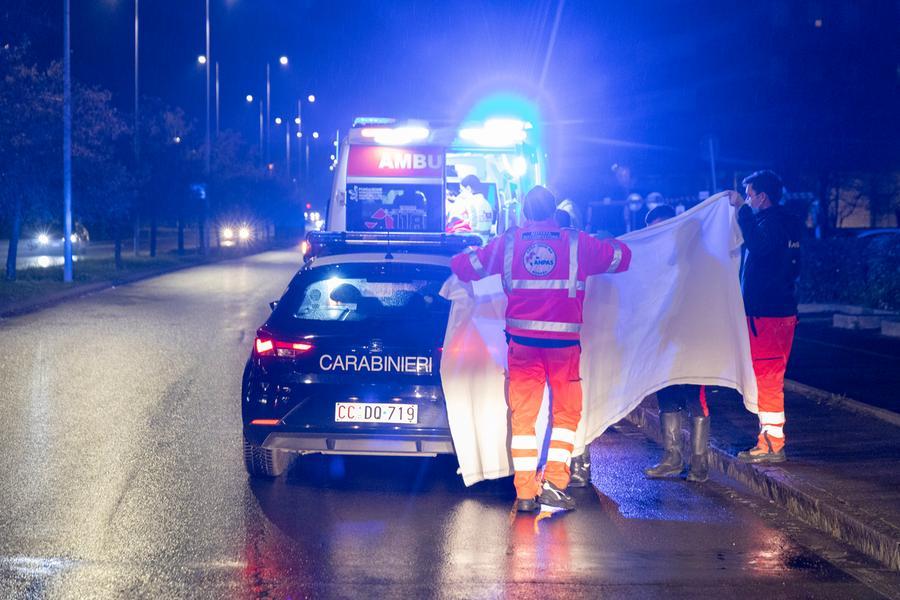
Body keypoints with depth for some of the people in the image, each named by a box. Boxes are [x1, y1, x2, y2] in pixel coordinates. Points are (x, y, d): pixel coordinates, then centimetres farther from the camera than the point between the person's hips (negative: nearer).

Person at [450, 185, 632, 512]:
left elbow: (463, 265, 12)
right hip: (564, 341, -1)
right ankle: (553, 483, -3)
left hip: (521, 339, 1)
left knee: (522, 414, 5)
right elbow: (621, 257, 16)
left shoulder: (508, 242, 5)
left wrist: (470, 253, 34)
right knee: (565, 412, 9)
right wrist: (606, 245, 37)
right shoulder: (577, 243, 4)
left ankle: (525, 491, 0)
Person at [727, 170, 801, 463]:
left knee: (766, 378, -7)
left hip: (765, 314, -10)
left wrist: (742, 208, -27)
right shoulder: (788, 222, 16)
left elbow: (757, 244, -36)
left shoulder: (771, 221, -15)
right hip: (783, 310, 10)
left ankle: (773, 445, -5)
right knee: (769, 378, 16)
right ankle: (768, 438, 22)